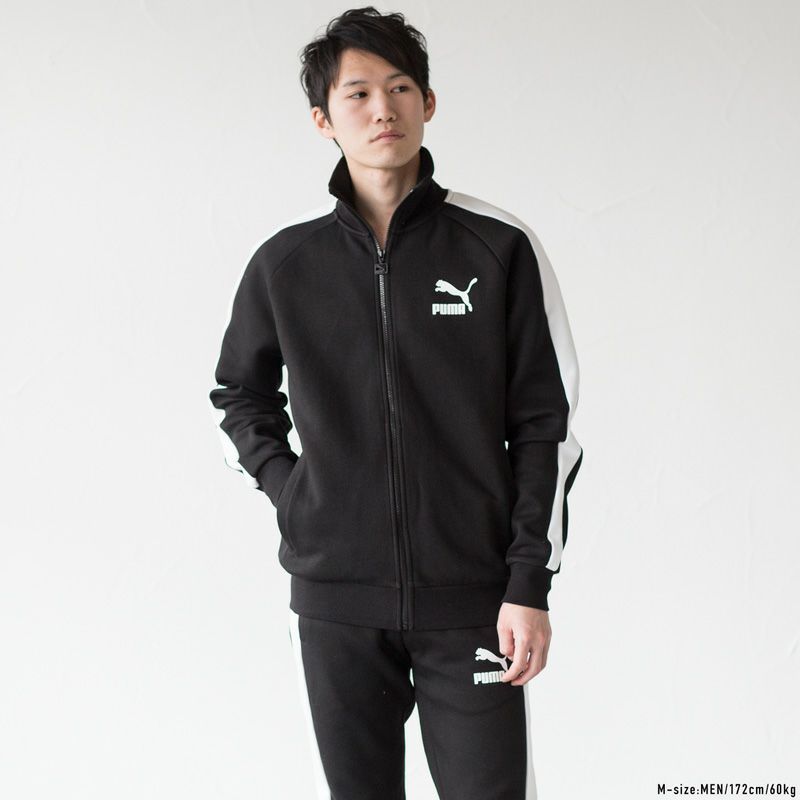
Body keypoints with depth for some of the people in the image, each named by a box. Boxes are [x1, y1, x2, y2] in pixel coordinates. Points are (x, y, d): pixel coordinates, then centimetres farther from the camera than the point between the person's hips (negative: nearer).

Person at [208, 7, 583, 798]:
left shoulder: (500, 247, -3)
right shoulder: (284, 262, 3)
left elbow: (546, 422, -1)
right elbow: (237, 395, 19)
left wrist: (530, 584, -5)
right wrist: (284, 488, 3)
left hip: (473, 601, -2)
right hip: (334, 599, 2)